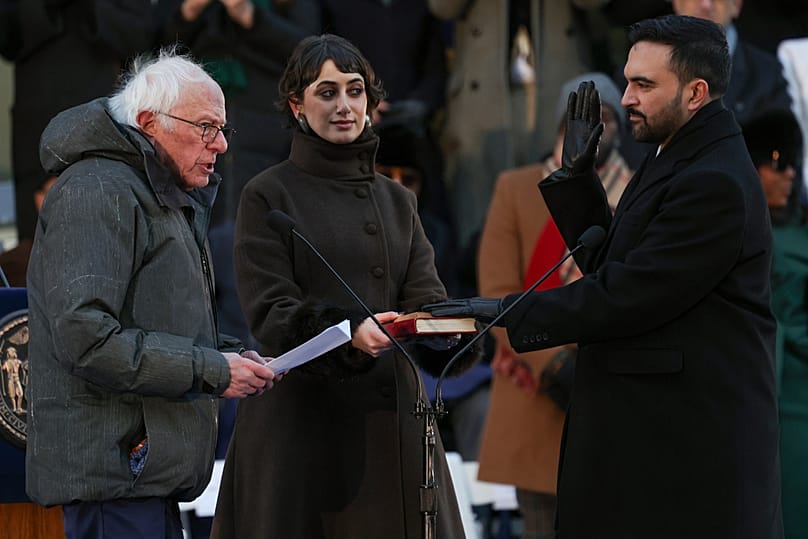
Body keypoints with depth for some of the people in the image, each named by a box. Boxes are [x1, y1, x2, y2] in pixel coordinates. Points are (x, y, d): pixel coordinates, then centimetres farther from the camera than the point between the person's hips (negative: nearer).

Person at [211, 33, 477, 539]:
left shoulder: (397, 199, 17)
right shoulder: (269, 195, 1)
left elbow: (424, 294, 4)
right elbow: (271, 314, -9)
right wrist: (348, 334, -27)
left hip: (391, 419, 4)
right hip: (302, 418, -4)